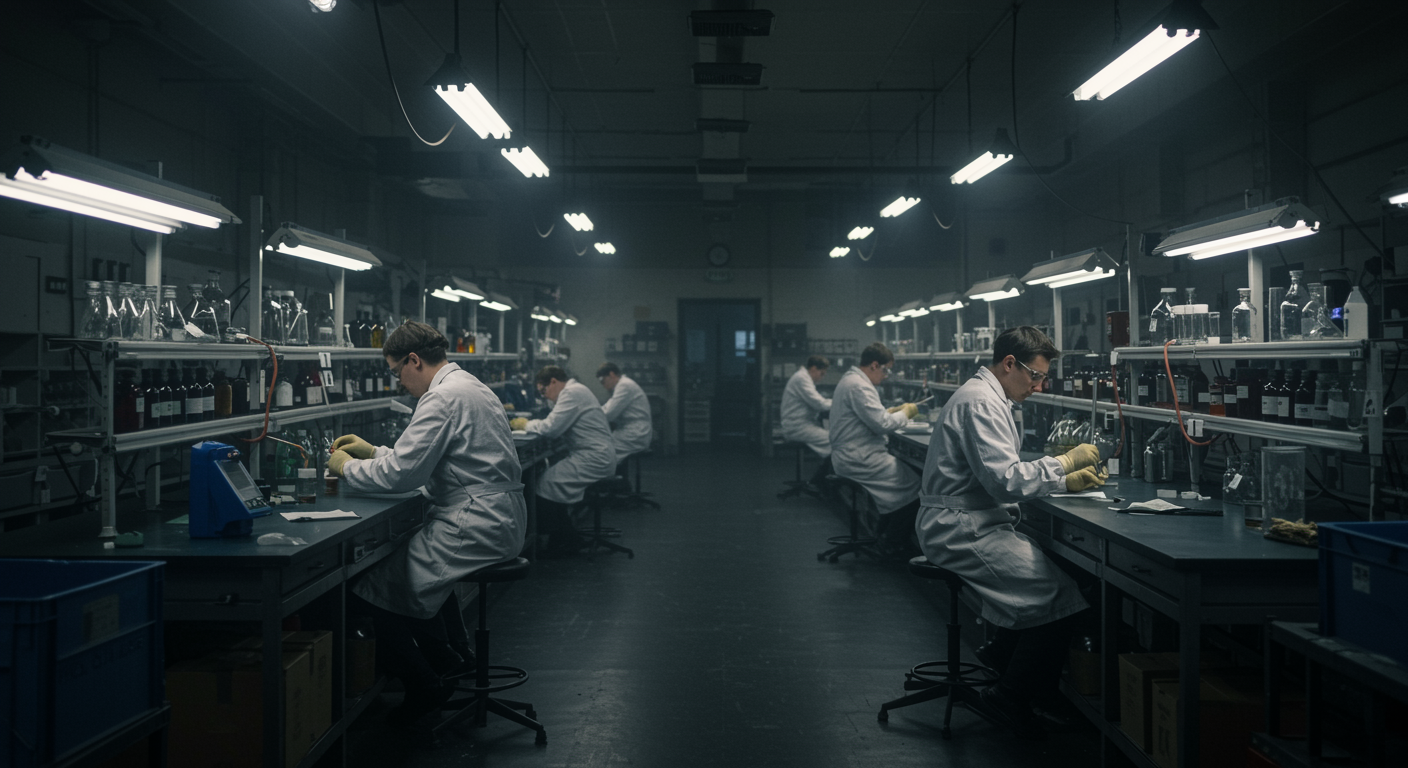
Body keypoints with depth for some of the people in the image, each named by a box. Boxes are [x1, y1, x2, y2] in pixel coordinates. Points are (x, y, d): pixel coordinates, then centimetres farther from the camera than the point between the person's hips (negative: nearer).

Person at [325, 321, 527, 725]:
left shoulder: (443, 397, -16)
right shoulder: (468, 386, 17)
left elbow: (399, 474, -19)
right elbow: (423, 458, 27)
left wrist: (348, 467, -2)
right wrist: (373, 451, 23)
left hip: (475, 525, -11)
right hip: (500, 519, 11)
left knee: (371, 587, -5)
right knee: (417, 551, 33)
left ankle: (425, 688, 7)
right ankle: (455, 655, 36)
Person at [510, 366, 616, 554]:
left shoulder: (572, 393, -14)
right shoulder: (575, 390, 20)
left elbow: (551, 428, -20)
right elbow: (556, 427, 22)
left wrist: (526, 425, -3)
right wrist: (531, 424, 9)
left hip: (594, 459, -11)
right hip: (595, 456, 11)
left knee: (546, 484, -14)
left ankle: (565, 541, 1)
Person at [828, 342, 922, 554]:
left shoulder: (850, 380, 16)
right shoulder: (859, 386, -20)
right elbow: (882, 424, -21)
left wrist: (895, 410, 15)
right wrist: (906, 413, -4)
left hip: (849, 456, 11)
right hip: (858, 459, -11)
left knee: (904, 470, 15)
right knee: (912, 483, -6)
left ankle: (885, 533, 18)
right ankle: (893, 543, 5)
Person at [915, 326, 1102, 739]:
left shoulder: (990, 398, 18)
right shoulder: (980, 403, -16)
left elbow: (1004, 474, 20)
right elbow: (1006, 480, -24)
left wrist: (1066, 480, 8)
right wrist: (1065, 462, -14)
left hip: (971, 526, 11)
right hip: (962, 531, -11)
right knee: (1060, 588, -16)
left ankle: (1000, 653, 14)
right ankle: (1011, 695, -4)